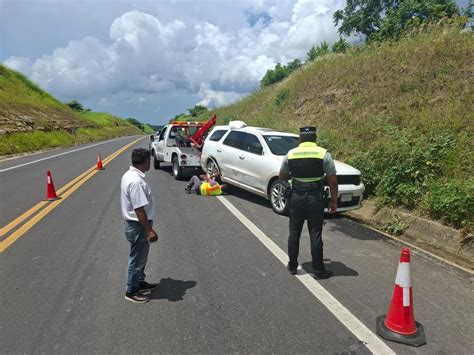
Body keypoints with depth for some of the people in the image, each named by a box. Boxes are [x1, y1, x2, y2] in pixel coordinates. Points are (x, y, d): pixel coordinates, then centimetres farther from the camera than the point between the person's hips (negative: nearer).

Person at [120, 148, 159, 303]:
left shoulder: (129, 175, 5)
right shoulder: (136, 181, -27)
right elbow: (139, 209, -27)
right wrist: (149, 230, -22)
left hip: (134, 224, 10)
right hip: (138, 226, -10)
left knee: (140, 256, 24)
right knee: (137, 259, 6)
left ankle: (140, 282, 40)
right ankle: (131, 291, 22)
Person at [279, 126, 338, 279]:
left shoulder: (290, 154, 0)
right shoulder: (324, 154, -6)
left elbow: (282, 176, 10)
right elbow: (332, 181, -6)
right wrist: (334, 201, 3)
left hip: (296, 197, 2)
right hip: (315, 198, -2)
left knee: (294, 233, 13)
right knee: (315, 235, 5)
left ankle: (292, 266, 23)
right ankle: (318, 270, 14)